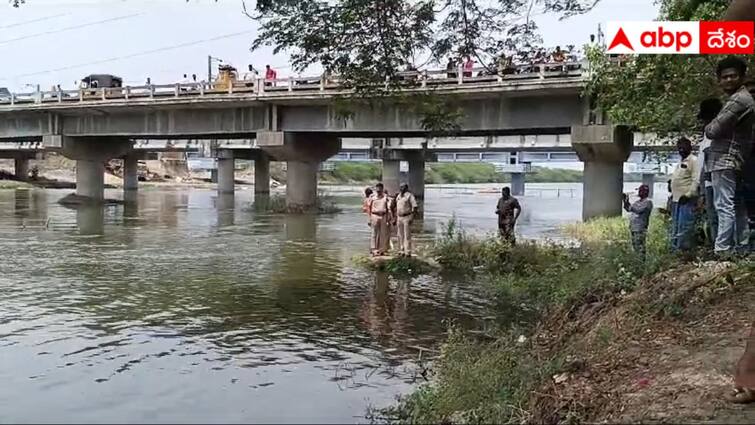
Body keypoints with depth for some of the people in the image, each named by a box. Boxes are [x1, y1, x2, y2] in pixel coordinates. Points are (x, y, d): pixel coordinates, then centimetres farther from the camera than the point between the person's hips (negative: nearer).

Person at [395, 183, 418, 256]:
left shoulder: (409, 195, -9)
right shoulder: (398, 196, 14)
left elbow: (415, 206, -14)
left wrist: (412, 218, -19)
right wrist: (396, 219, 17)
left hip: (407, 217, -7)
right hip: (399, 217, 7)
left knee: (407, 235, -7)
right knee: (400, 236, 10)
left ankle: (408, 252, -6)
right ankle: (401, 251, 17)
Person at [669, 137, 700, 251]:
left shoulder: (694, 160, -4)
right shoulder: (681, 162, 23)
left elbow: (696, 180, -13)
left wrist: (688, 194, -20)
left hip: (686, 199, -9)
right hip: (677, 199, 10)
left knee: (684, 227, -12)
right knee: (675, 227, 11)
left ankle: (683, 248, -12)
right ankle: (675, 248, 16)